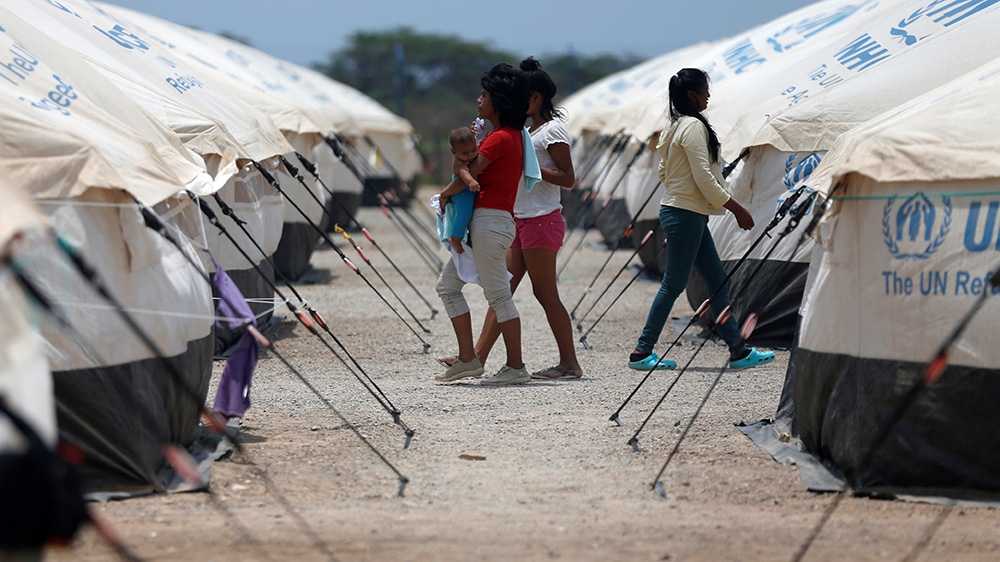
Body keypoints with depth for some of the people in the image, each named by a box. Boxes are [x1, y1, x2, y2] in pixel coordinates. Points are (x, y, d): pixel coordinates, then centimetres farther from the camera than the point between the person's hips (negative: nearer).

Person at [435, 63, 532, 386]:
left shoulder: (500, 138, -15)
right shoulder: (513, 136, 16)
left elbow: (467, 177, -16)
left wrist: (445, 194, 2)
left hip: (491, 222, -11)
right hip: (480, 223, 11)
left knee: (498, 294, -5)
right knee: (448, 285, 13)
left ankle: (516, 367, 0)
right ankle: (467, 360, 13)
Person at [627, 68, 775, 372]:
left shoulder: (675, 127, 15)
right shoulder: (694, 127, -16)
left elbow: (664, 172, 21)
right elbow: (703, 177, -20)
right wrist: (736, 209, -14)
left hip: (683, 212, 11)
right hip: (685, 215, -11)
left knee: (718, 281, 9)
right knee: (673, 284, -4)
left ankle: (738, 349, 10)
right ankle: (642, 351, 1)